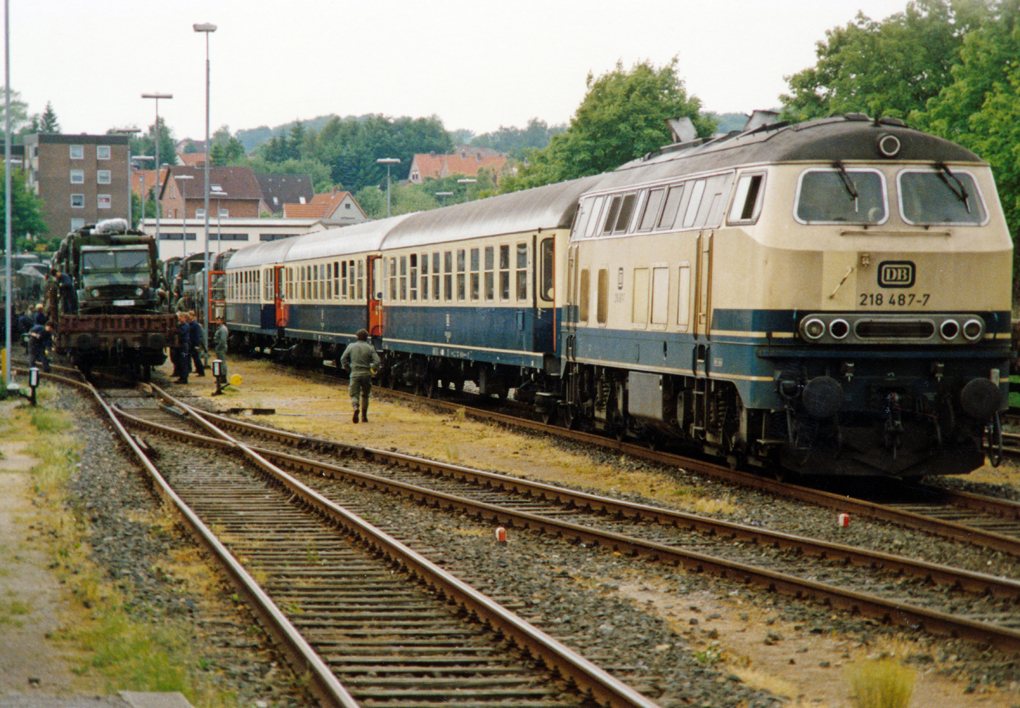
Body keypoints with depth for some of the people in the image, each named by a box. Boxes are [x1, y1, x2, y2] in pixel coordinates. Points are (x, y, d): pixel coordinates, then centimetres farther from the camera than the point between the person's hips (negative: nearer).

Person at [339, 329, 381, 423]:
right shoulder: (370, 348, 3)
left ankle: (356, 407, -32)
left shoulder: (351, 346, 5)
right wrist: (372, 368, 10)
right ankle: (364, 416, 17)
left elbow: (343, 359, 3)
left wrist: (348, 369, 12)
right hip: (366, 374, 1)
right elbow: (377, 361, -6)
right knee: (365, 395, 16)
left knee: (354, 394, 0)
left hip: (355, 373, -1)